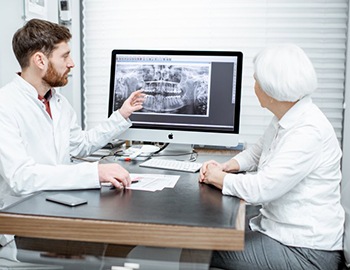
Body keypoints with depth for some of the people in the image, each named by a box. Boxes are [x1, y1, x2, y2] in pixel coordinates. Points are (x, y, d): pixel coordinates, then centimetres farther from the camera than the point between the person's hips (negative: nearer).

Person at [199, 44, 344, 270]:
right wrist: (228, 166, 3)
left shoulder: (309, 131, -25)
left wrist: (220, 177, -11)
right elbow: (257, 152, 22)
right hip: (277, 226, 9)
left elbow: (261, 189, -29)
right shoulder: (285, 120, 4)